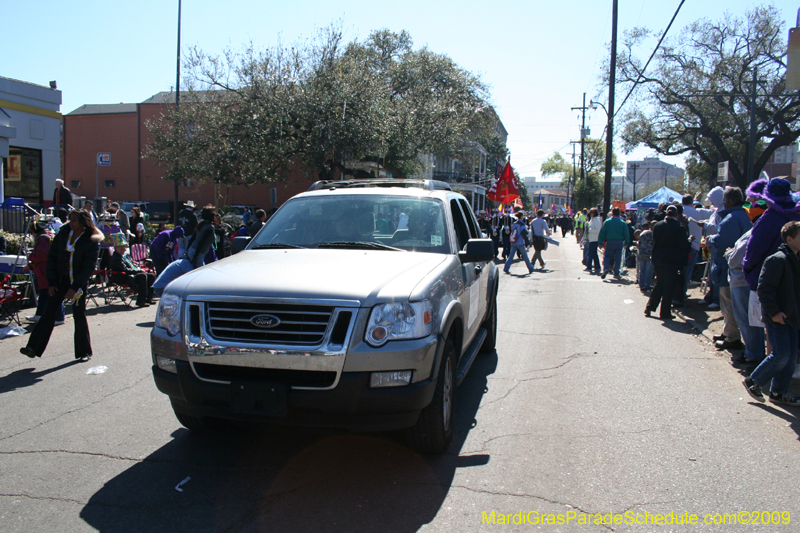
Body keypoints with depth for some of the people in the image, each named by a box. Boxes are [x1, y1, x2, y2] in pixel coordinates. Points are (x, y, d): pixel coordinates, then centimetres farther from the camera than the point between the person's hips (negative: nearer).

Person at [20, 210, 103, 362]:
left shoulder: (92, 241, -9)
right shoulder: (63, 234, 2)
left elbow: (89, 268, -12)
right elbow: (51, 257, 5)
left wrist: (75, 287, -18)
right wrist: (51, 282, -2)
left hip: (79, 283, -3)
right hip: (60, 280, 3)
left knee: (79, 316, 3)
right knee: (49, 312, -3)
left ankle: (84, 352, 15)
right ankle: (33, 347, -4)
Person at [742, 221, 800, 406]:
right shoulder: (778, 259, -16)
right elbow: (764, 288, -20)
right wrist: (774, 312, -20)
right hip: (776, 317, -9)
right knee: (782, 355, -8)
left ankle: (779, 392, 18)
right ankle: (753, 382, 8)